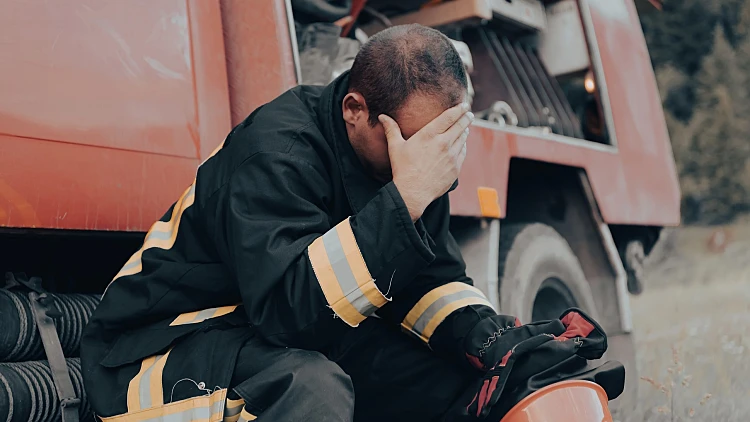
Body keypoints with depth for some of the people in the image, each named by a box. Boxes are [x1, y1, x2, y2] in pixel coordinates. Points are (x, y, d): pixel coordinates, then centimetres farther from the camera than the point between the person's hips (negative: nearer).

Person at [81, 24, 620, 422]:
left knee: (472, 370, -6)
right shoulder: (277, 148, -26)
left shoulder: (406, 161, -2)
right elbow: (289, 307, -36)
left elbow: (427, 280, 1)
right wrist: (406, 198, -39)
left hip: (312, 340, 7)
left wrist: (495, 340, -18)